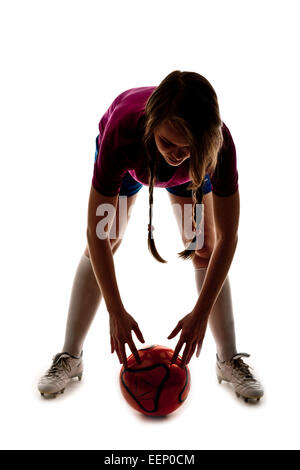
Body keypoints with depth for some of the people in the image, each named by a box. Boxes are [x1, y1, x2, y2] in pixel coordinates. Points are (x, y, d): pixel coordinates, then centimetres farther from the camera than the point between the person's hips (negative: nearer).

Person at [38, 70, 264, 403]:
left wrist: (200, 313, -35)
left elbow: (227, 237, -34)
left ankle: (229, 360, 7)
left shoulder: (218, 143, -41)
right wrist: (116, 312, -36)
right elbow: (96, 233, -38)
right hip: (126, 158, 0)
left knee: (204, 248, -9)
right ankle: (70, 357, 6)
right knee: (102, 243, -7)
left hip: (193, 169, 1)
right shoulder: (121, 132, -44)